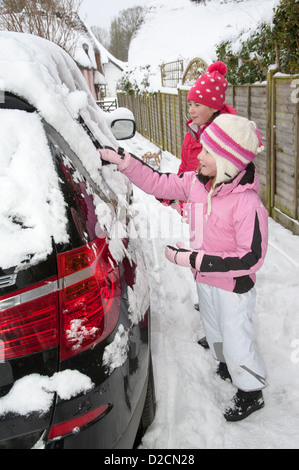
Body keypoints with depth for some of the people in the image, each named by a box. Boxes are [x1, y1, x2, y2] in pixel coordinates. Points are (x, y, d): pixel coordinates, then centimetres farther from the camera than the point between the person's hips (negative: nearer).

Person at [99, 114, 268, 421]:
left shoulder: (247, 203, -32)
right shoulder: (196, 182, -11)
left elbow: (251, 258, -30)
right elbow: (159, 183, 1)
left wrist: (194, 259, -32)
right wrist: (122, 161, -8)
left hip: (234, 287, -7)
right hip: (204, 280, 7)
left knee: (236, 340, 12)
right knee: (214, 331, 29)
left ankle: (251, 393, 38)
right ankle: (228, 364, 59)